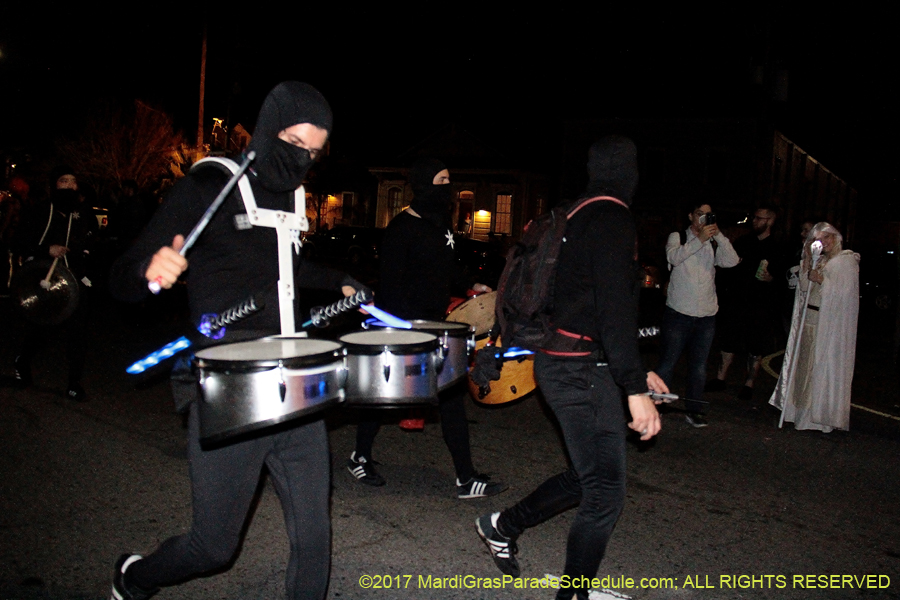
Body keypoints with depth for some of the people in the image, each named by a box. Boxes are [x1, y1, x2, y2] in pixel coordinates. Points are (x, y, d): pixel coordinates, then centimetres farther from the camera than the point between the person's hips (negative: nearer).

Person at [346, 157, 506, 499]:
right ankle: (360, 458, 30)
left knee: (452, 395, 3)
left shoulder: (441, 222, 12)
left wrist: (470, 286, 14)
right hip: (401, 323, -8)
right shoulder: (402, 228, -13)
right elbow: (391, 283, -17)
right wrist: (408, 323, -23)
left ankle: (466, 479, 8)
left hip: (434, 323, 8)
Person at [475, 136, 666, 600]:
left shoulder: (575, 216, 16)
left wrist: (636, 371, 24)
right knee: (605, 492, 0)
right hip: (582, 370, -10)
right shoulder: (612, 217, -14)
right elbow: (615, 310, -23)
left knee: (590, 474, 21)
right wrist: (636, 390, -21)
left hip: (560, 363, 10)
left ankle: (504, 525, 34)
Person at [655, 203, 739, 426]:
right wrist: (700, 239, -25)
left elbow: (732, 261, -6)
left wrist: (718, 235, -13)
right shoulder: (678, 237, 2)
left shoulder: (714, 244, 10)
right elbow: (673, 257, -18)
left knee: (699, 365, 9)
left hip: (706, 315, 4)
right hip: (679, 313, -3)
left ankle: (694, 410, 19)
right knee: (667, 363, 0)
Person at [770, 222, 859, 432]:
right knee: (804, 366, 8)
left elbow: (845, 291, -12)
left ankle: (820, 415, 3)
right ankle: (802, 411, 16)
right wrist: (807, 260, 1)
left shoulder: (847, 260, -4)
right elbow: (805, 287, 7)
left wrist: (820, 279, -16)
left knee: (822, 369, -4)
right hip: (808, 321, 7)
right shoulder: (819, 261, 16)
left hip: (829, 324, -7)